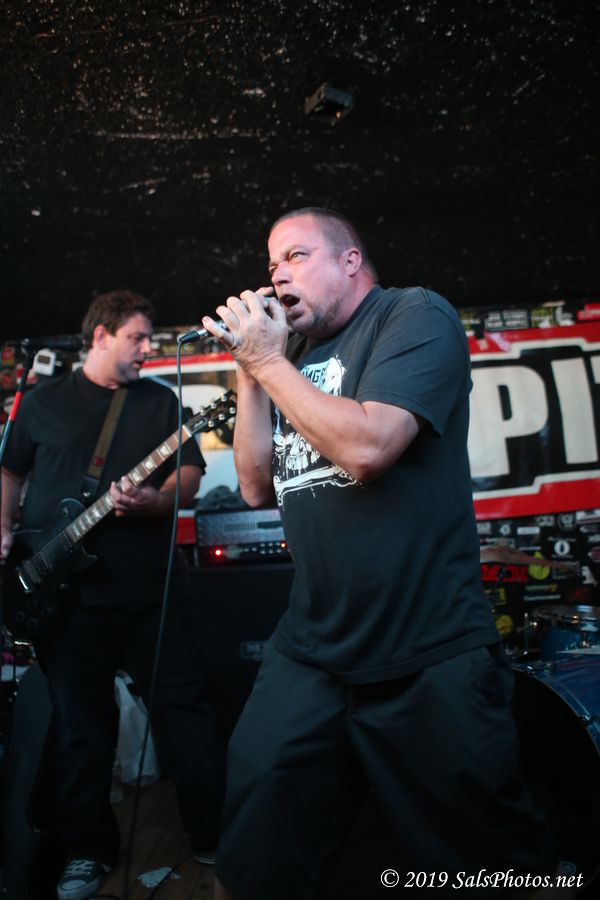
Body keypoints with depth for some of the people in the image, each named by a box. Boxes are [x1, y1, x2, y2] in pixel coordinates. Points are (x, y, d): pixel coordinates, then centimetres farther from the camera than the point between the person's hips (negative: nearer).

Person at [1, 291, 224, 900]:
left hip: (150, 583, 1)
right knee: (79, 721, 9)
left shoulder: (160, 400, 10)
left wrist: (156, 499, -16)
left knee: (183, 705, 2)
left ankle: (214, 836, 18)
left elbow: (190, 469, 4)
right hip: (63, 587, 0)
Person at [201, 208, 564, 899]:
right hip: (310, 652, 6)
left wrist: (268, 361, -11)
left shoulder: (417, 316, -6)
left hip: (430, 659, -5)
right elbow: (258, 487, 9)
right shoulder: (293, 353, 12)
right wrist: (250, 371, 1)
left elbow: (366, 447, -23)